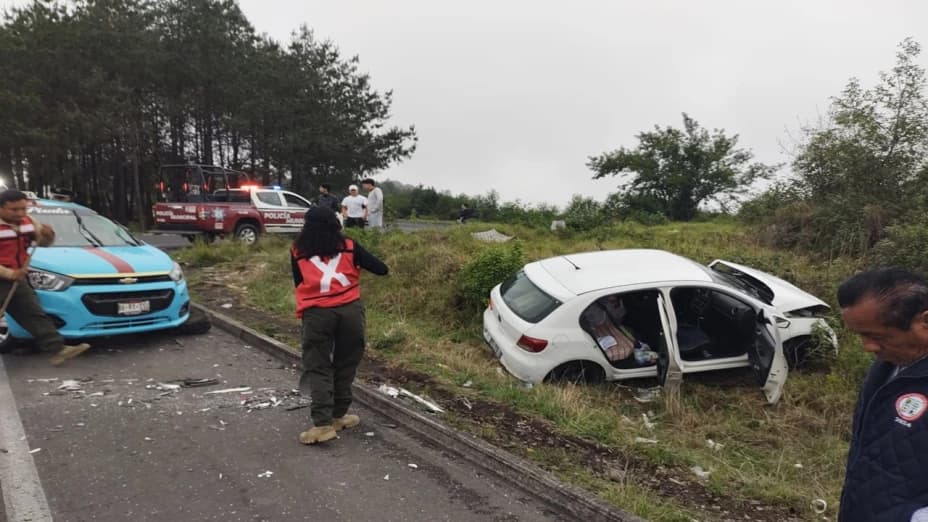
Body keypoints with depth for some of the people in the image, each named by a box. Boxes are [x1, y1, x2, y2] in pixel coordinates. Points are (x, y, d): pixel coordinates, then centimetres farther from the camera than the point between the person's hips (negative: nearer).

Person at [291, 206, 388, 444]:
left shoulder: (297, 252, 8)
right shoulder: (349, 247, 6)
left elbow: (299, 283, 14)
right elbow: (382, 269, 6)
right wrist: (360, 258, 24)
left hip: (316, 313, -1)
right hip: (350, 310, 1)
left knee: (318, 368, 7)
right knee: (345, 365, 14)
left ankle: (322, 423, 1)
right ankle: (338, 415, 25)